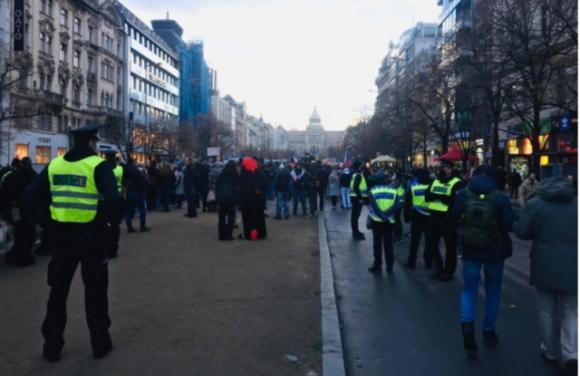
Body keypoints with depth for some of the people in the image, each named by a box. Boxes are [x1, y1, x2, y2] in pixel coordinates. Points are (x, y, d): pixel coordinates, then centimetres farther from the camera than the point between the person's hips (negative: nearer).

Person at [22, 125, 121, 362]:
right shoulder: (98, 165, -9)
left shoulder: (54, 165, 5)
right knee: (95, 290, 10)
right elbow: (112, 199, -23)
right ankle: (100, 343, 19)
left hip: (62, 234, 4)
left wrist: (50, 216, 12)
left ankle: (52, 346, 23)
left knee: (58, 290, 15)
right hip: (91, 235, -3)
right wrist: (114, 221, -5)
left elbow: (30, 196, 1)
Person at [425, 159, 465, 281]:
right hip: (434, 218, 7)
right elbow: (427, 196, 3)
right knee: (431, 243, 12)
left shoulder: (457, 183, -9)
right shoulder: (435, 181, 13)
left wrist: (439, 196, -24)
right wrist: (437, 195, -15)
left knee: (450, 247, 6)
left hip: (449, 219, -6)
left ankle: (448, 271, 20)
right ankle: (438, 266, 31)